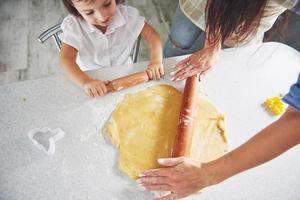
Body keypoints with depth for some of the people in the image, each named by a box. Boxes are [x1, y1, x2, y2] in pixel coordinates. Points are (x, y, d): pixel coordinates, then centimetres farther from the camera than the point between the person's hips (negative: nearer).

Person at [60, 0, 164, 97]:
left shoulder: (128, 14, -15)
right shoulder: (73, 26, -19)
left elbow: (151, 34, -11)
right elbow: (66, 59, -24)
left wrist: (156, 60, -28)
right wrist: (85, 82, -42)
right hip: (91, 78, 0)